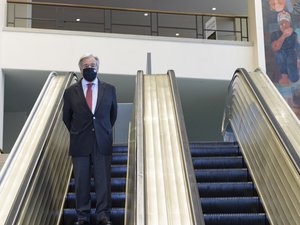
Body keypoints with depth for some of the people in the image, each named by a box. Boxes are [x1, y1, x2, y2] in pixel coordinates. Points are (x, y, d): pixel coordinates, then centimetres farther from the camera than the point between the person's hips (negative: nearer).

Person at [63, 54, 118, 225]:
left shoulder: (109, 89, 5)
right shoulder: (71, 92, 3)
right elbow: (67, 118, 14)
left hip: (103, 143, 0)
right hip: (80, 144, 0)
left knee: (103, 180, 0)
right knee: (81, 182, 4)